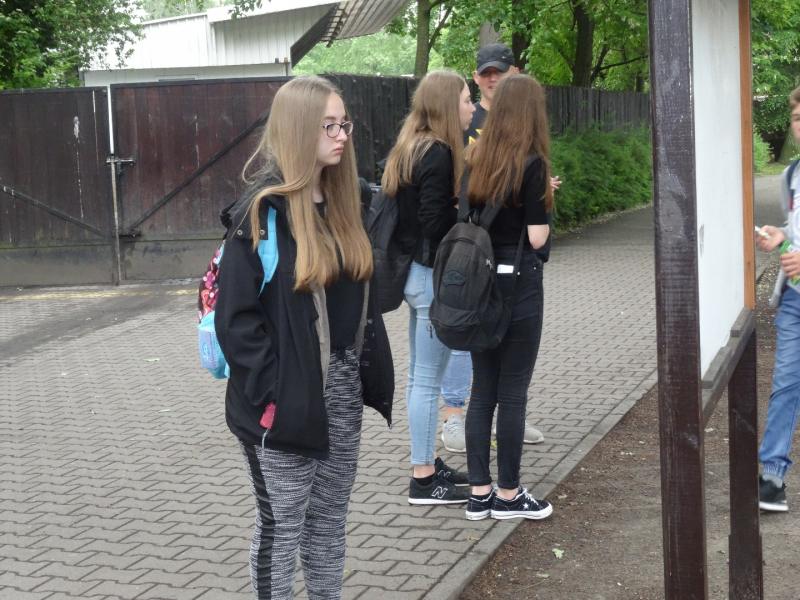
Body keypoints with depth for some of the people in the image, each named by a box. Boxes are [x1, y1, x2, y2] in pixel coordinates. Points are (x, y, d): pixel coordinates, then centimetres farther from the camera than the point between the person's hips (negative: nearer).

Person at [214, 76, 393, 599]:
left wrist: (368, 370, 8)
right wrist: (271, 394, -19)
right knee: (281, 526, 7)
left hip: (342, 389, 7)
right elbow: (236, 316, -16)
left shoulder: (343, 203, 8)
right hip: (287, 399, -7)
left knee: (330, 518, 18)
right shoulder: (262, 211, -14)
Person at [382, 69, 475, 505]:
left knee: (419, 375, 16)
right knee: (429, 380, -2)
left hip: (415, 271, 10)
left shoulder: (410, 148, 11)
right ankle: (423, 478, 6)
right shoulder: (438, 155, -18)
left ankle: (427, 462, 28)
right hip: (433, 275, -10)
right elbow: (436, 222, -22)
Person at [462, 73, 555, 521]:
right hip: (518, 285, -6)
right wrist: (546, 202, 4)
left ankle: (480, 492, 18)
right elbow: (536, 237, -14)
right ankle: (508, 495, 13)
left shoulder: (476, 158, 5)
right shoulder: (532, 164, -12)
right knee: (513, 392, 4)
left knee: (483, 389, 12)